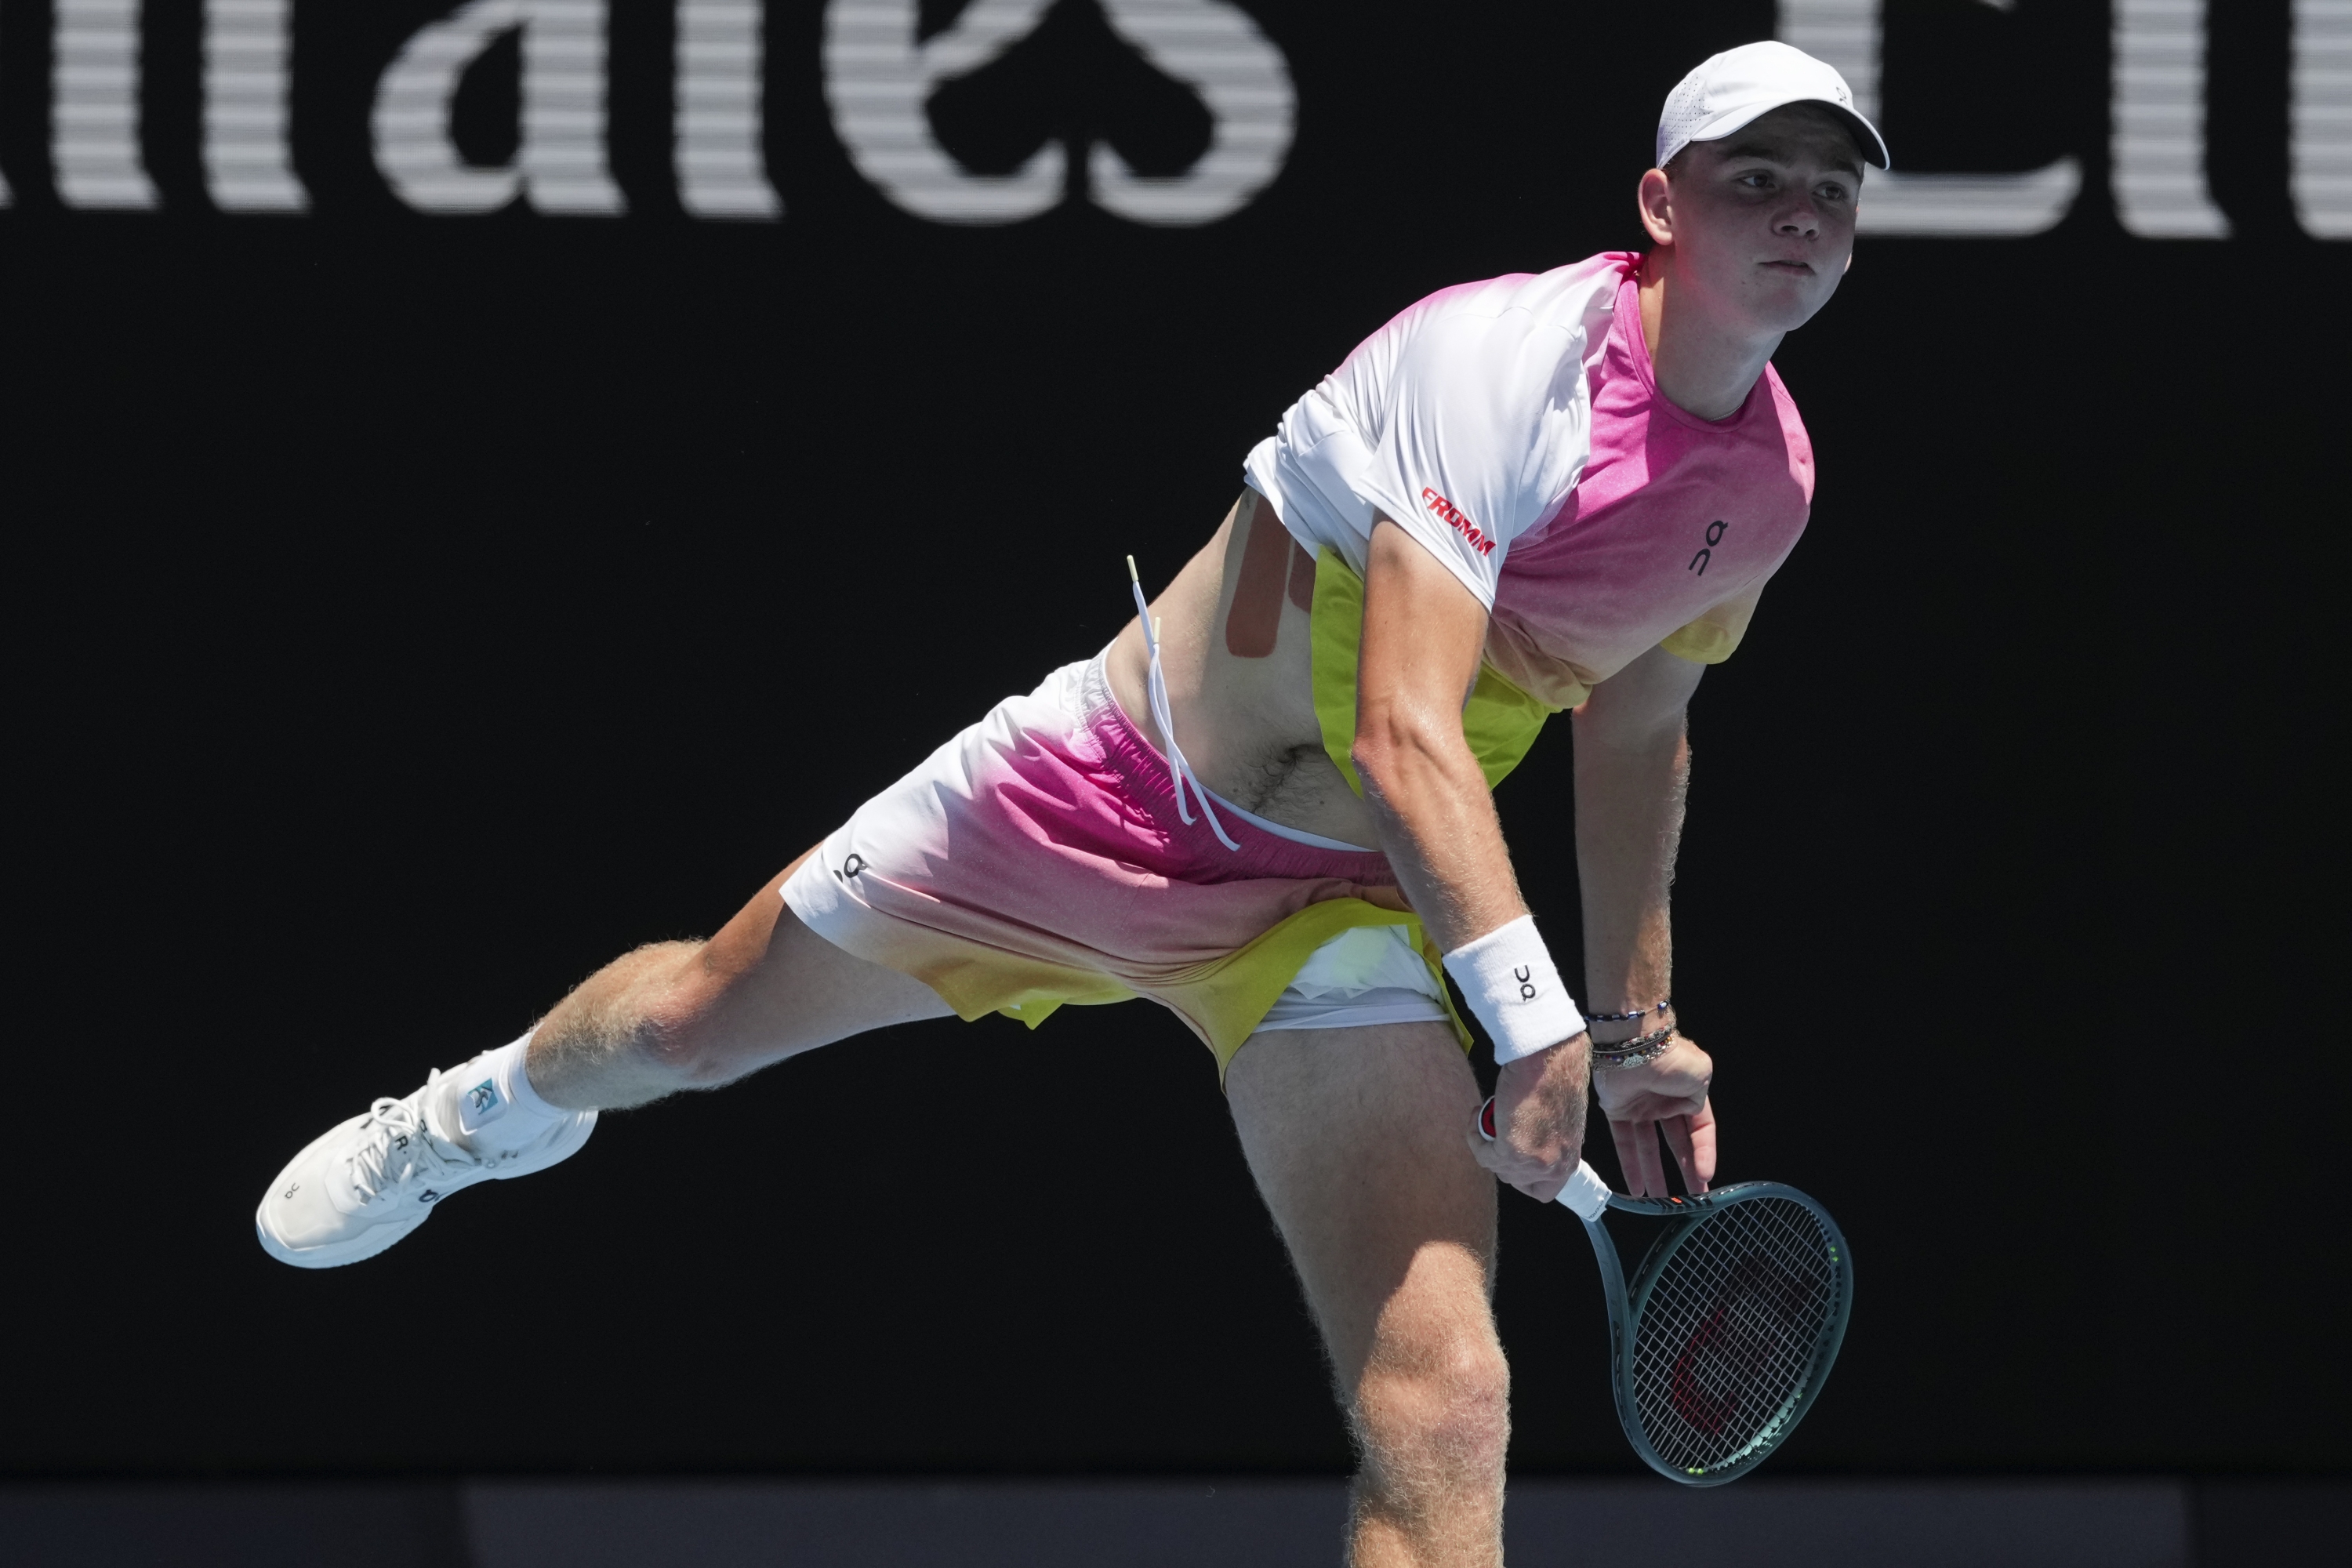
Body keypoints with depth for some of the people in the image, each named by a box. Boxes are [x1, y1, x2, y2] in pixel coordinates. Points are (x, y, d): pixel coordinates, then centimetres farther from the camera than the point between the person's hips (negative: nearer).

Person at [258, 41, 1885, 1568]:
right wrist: (1525, 1006, -44)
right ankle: (494, 1109, 57)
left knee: (1444, 1413, -19)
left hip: (1339, 911, 3)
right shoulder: (1502, 364, -27)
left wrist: (1637, 1021, 20)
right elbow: (1406, 736, -34)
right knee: (689, 1022, 18)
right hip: (1107, 795, -3)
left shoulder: (1770, 478, -4)